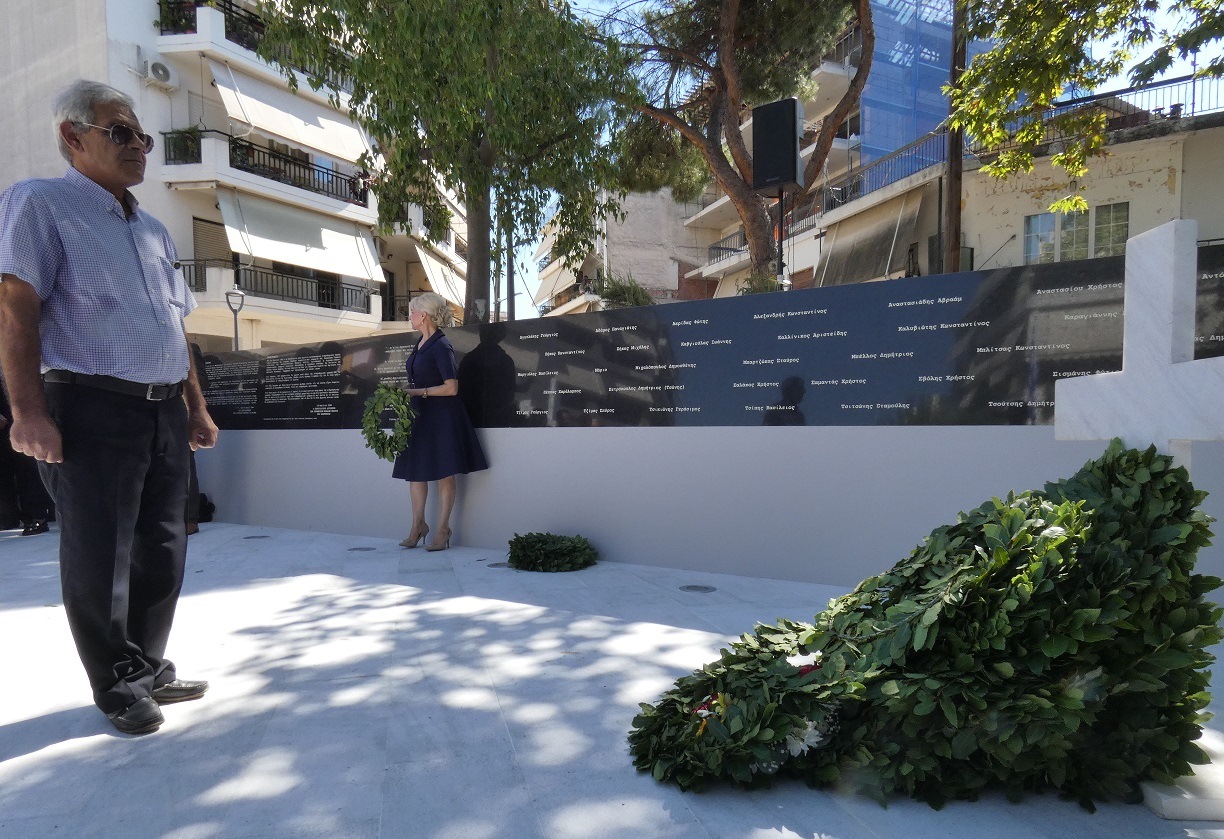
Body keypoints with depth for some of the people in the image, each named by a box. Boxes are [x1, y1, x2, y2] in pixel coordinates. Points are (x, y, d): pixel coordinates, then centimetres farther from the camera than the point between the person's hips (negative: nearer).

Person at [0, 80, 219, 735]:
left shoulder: (154, 230, 20)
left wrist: (196, 407, 16)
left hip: (165, 413, 7)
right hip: (93, 410, -6)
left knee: (162, 552, 11)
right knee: (100, 559, 2)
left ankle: (149, 669, 26)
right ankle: (117, 687, 17)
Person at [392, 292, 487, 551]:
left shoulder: (441, 346, -14)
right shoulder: (420, 343, 12)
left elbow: (451, 388, -19)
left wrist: (418, 392, -18)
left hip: (442, 416, -9)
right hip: (419, 415, 9)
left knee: (444, 475, 1)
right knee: (414, 471, 12)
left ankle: (442, 530, 9)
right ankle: (418, 525, 24)